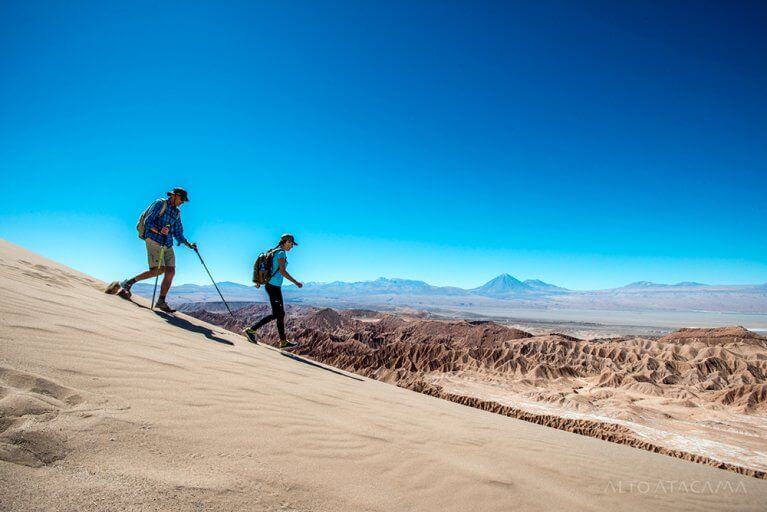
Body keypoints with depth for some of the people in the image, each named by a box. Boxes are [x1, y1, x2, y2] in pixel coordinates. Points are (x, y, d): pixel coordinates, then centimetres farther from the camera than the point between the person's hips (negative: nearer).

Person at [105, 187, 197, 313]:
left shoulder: (177, 213, 20)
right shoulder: (160, 203, 0)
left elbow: (178, 234, 22)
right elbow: (147, 221, -7)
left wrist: (188, 244, 8)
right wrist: (159, 231, -24)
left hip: (167, 245, 7)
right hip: (154, 240, -7)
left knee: (171, 271, -7)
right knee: (159, 269, -19)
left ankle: (161, 301, -4)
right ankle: (127, 283, -4)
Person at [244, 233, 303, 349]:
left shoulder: (275, 252, 16)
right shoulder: (281, 253, -12)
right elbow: (283, 271, -21)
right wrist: (296, 282, -18)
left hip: (271, 285, 10)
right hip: (274, 286, -10)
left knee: (280, 314, 9)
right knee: (276, 314, -4)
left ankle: (283, 342, 13)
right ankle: (251, 330, 1)